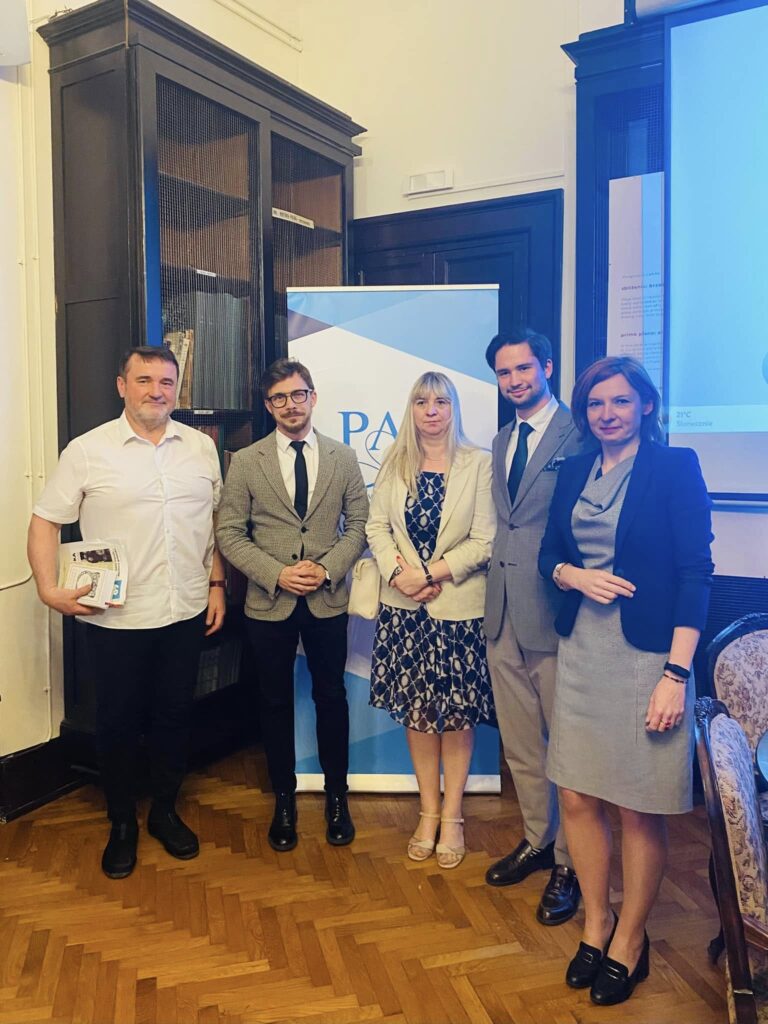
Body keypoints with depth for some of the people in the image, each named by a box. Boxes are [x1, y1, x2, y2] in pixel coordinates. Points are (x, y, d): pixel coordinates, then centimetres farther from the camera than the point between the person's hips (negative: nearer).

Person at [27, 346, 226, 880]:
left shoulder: (201, 446, 3)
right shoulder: (88, 451, -6)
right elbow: (46, 522, -3)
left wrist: (217, 584, 6)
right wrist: (49, 589, -14)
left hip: (185, 613, 3)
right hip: (115, 618, -2)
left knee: (175, 716, 15)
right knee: (119, 721, 11)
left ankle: (166, 811, 36)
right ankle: (122, 824, 32)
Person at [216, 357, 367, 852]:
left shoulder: (343, 457, 2)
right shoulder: (246, 462, -1)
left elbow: (358, 524, 2)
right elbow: (230, 532, -3)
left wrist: (328, 568, -13)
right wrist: (275, 574, -15)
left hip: (328, 600, 0)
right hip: (269, 602, 0)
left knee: (331, 697, 11)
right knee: (277, 701, 11)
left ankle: (337, 795, 29)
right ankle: (284, 798, 29)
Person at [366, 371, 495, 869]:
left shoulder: (478, 463, -4)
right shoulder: (395, 463, 7)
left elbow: (485, 540, -9)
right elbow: (377, 526, 4)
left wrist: (431, 573, -15)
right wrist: (399, 575, -11)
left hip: (459, 605, -3)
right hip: (405, 606, 3)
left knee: (457, 711, 6)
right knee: (416, 710, 10)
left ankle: (452, 816, 21)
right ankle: (428, 811, 25)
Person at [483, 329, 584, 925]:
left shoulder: (578, 433, -8)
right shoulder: (503, 440, 17)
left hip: (554, 609, -7)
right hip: (504, 611, 7)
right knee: (519, 742, 17)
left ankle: (570, 865, 23)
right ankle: (537, 841, 36)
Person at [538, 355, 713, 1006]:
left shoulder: (676, 467, -6)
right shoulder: (575, 472, 9)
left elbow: (695, 573, -11)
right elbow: (550, 553, 15)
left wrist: (676, 673, -16)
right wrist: (576, 576, -9)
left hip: (646, 657, -5)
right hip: (581, 653, 5)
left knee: (640, 810, 6)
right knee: (577, 797, 10)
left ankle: (630, 940, 28)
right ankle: (597, 920, 32)